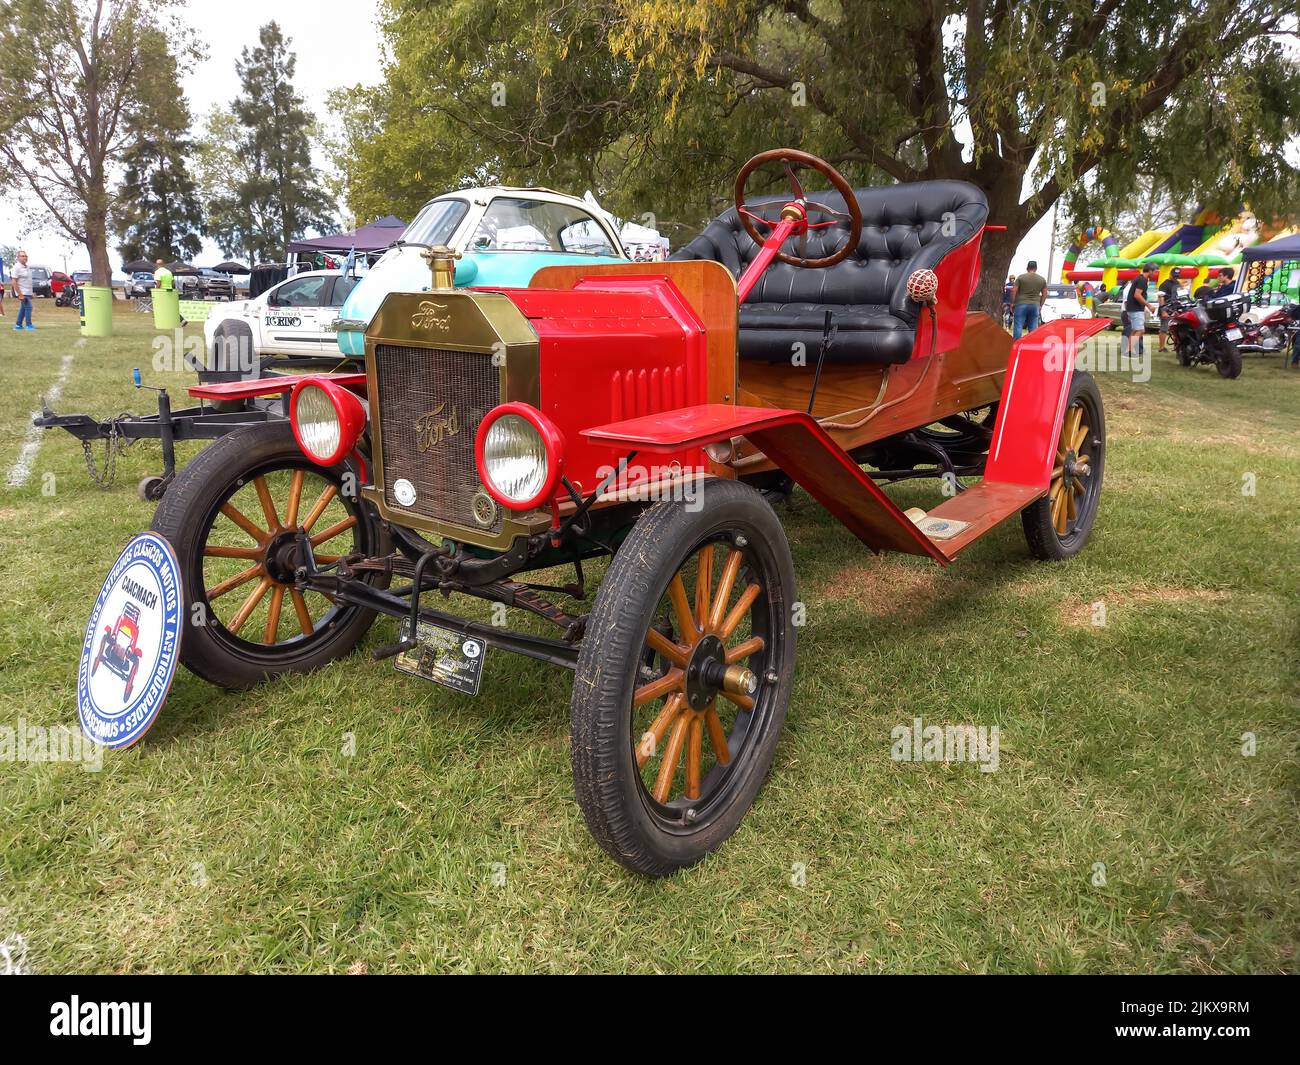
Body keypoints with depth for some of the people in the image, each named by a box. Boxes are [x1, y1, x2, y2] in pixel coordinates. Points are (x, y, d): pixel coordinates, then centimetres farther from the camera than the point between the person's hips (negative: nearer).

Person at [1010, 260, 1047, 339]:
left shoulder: (1021, 277, -1)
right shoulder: (1042, 279, 8)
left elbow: (1014, 291, -4)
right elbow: (1044, 294, 10)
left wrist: (1012, 303, 4)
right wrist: (1040, 305, 18)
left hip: (1021, 304, -3)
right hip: (1035, 305, 3)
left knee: (1018, 326, -3)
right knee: (1033, 328, 7)